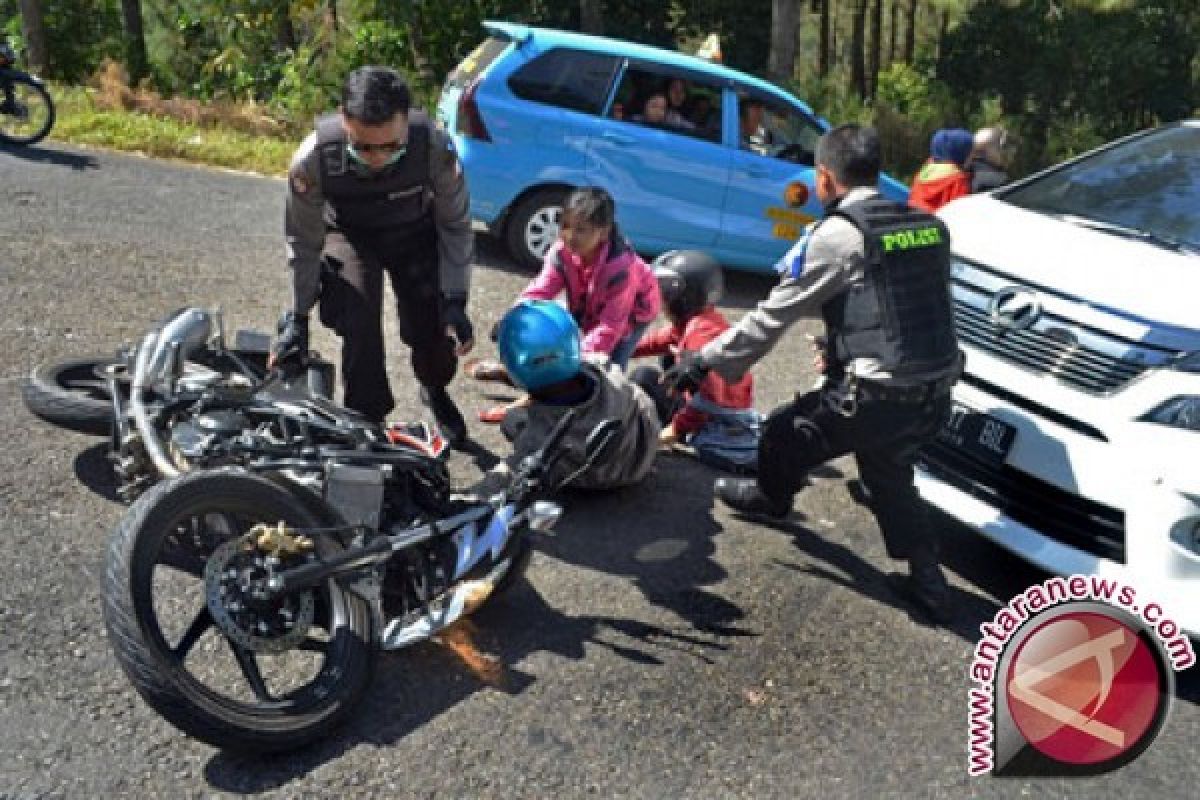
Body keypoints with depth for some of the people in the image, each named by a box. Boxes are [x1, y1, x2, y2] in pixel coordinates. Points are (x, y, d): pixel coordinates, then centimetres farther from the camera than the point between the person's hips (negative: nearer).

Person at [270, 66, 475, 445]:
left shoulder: (435, 147, -35)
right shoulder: (313, 158, -34)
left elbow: (456, 224, -16)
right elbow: (303, 240, -15)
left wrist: (454, 302, -19)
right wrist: (298, 317, -9)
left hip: (415, 232, 1)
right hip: (349, 235, 0)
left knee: (434, 327, -4)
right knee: (359, 331, -18)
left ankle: (435, 389, 34)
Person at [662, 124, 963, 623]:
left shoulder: (838, 233, -9)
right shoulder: (927, 226, 12)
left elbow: (773, 316, -7)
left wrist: (705, 362, 1)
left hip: (878, 399, -7)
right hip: (935, 398, 7)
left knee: (785, 432, 18)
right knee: (889, 478, 28)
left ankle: (771, 498, 45)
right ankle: (927, 581, 26)